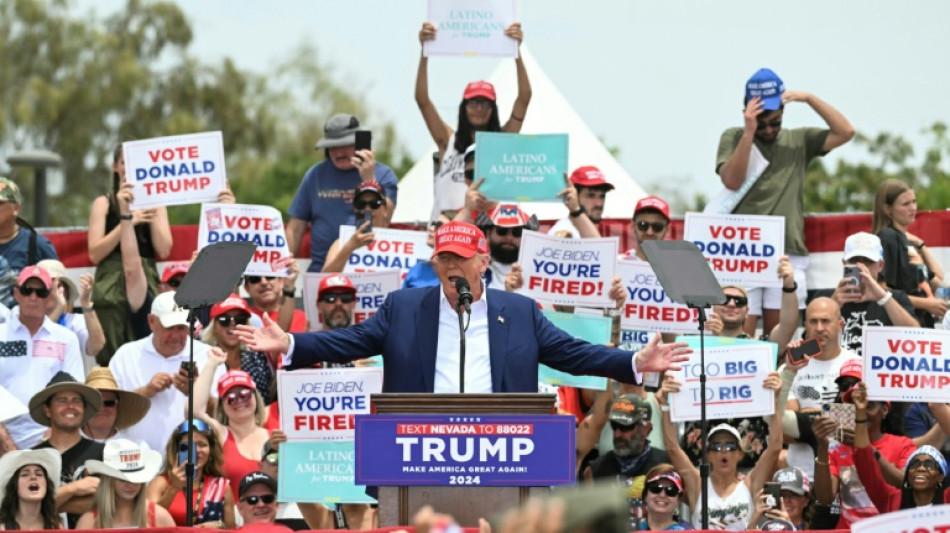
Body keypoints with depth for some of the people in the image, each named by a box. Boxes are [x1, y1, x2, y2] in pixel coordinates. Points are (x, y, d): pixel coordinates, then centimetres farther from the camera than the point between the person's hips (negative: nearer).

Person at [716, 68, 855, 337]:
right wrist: (749, 131, -11)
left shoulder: (799, 141, 15)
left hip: (789, 254, 2)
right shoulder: (733, 138, 9)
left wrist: (809, 98, 0)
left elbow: (845, 132, 5)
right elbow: (732, 180, -6)